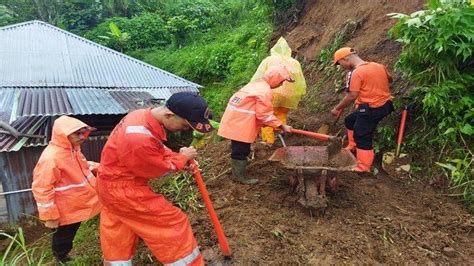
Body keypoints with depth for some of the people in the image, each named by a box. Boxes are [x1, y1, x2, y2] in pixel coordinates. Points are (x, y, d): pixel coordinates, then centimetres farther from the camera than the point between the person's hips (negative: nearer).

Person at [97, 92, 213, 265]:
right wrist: (182, 157, -4)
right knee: (174, 224, 1)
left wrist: (180, 158, -3)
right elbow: (160, 170, -19)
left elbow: (158, 150, 10)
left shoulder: (145, 116, -4)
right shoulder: (139, 137, -34)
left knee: (118, 239, 22)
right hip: (124, 190, -9)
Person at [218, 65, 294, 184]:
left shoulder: (258, 84, 16)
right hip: (240, 122, -10)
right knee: (241, 149, 1)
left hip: (235, 118, 10)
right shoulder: (265, 91, -16)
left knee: (239, 148, 22)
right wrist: (281, 126, -11)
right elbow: (265, 115, -18)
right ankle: (240, 176, 14)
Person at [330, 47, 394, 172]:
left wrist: (337, 108, -9)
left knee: (362, 137, 2)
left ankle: (363, 169, 9)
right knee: (350, 121, 24)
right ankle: (353, 147, 36)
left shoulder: (355, 73, -18)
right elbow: (389, 79, 24)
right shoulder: (379, 66, 7)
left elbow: (352, 96, -20)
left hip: (370, 109, -9)